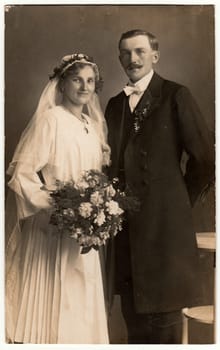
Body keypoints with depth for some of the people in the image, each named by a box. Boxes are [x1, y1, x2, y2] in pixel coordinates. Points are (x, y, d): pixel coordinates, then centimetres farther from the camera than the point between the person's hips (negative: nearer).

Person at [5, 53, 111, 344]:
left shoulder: (94, 125, 11)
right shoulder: (50, 119, -9)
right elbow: (22, 171, -13)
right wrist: (50, 207, -19)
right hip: (52, 226, -6)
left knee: (81, 299, 12)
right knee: (50, 296, 1)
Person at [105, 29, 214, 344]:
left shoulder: (176, 96, -4)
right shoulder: (114, 104, 14)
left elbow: (205, 158, -6)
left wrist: (180, 202, 0)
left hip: (163, 223, -5)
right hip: (124, 223, 6)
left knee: (164, 321, 3)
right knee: (134, 320, 16)